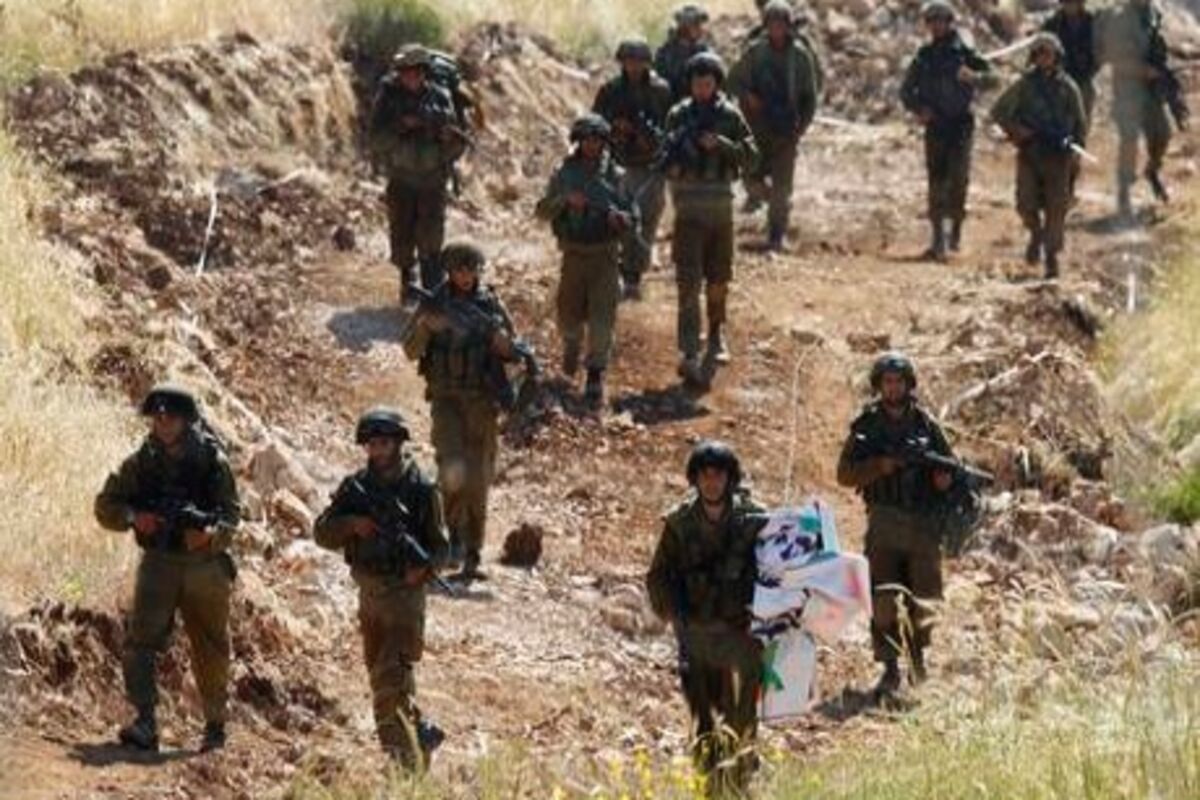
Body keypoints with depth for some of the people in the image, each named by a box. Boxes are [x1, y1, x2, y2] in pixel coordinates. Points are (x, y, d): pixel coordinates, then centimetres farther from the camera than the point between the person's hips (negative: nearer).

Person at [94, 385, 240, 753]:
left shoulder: (213, 460, -5)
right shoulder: (141, 462, 0)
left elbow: (231, 512, -7)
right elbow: (106, 506, 3)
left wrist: (210, 535, -28)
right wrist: (134, 517, -18)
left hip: (205, 563, -1)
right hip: (159, 562, 1)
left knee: (211, 650, 10)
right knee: (141, 640, -18)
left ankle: (215, 724, 28)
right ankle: (145, 724, -23)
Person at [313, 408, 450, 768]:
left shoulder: (421, 489, -6)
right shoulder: (356, 487, 6)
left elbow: (440, 545, -4)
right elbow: (322, 532, 3)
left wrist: (424, 568, -24)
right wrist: (352, 524, -16)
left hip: (404, 593, -6)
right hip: (369, 593, 6)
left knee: (392, 680, -16)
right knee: (380, 680, 15)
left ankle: (406, 762, -16)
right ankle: (420, 734, 33)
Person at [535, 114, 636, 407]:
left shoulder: (615, 176, 1)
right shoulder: (564, 174, 2)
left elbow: (633, 221, 2)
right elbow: (543, 212, -1)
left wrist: (619, 218, -21)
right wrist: (564, 199, -19)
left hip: (605, 255, -1)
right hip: (574, 254, 1)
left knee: (602, 320, -8)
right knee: (569, 314, 8)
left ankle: (595, 377, 0)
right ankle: (572, 343, 43)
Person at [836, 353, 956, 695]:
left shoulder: (925, 423, 6)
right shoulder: (866, 425, 2)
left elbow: (948, 467, 13)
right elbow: (845, 474, -1)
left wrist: (945, 478, -11)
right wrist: (880, 466, -16)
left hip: (923, 523, 2)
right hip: (884, 523, -2)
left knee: (923, 598, 6)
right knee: (883, 600, -7)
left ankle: (918, 661, 24)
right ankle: (890, 670, -3)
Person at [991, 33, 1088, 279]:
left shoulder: (1067, 86, 5)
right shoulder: (1025, 85, 6)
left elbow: (1080, 121, 9)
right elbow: (998, 111, 11)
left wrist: (1077, 147, -6)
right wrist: (1014, 129, -6)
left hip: (1058, 154, -1)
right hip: (1030, 151, 1)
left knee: (1056, 207, -4)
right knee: (1026, 202, -11)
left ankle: (1051, 256, 6)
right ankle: (1036, 233, 20)